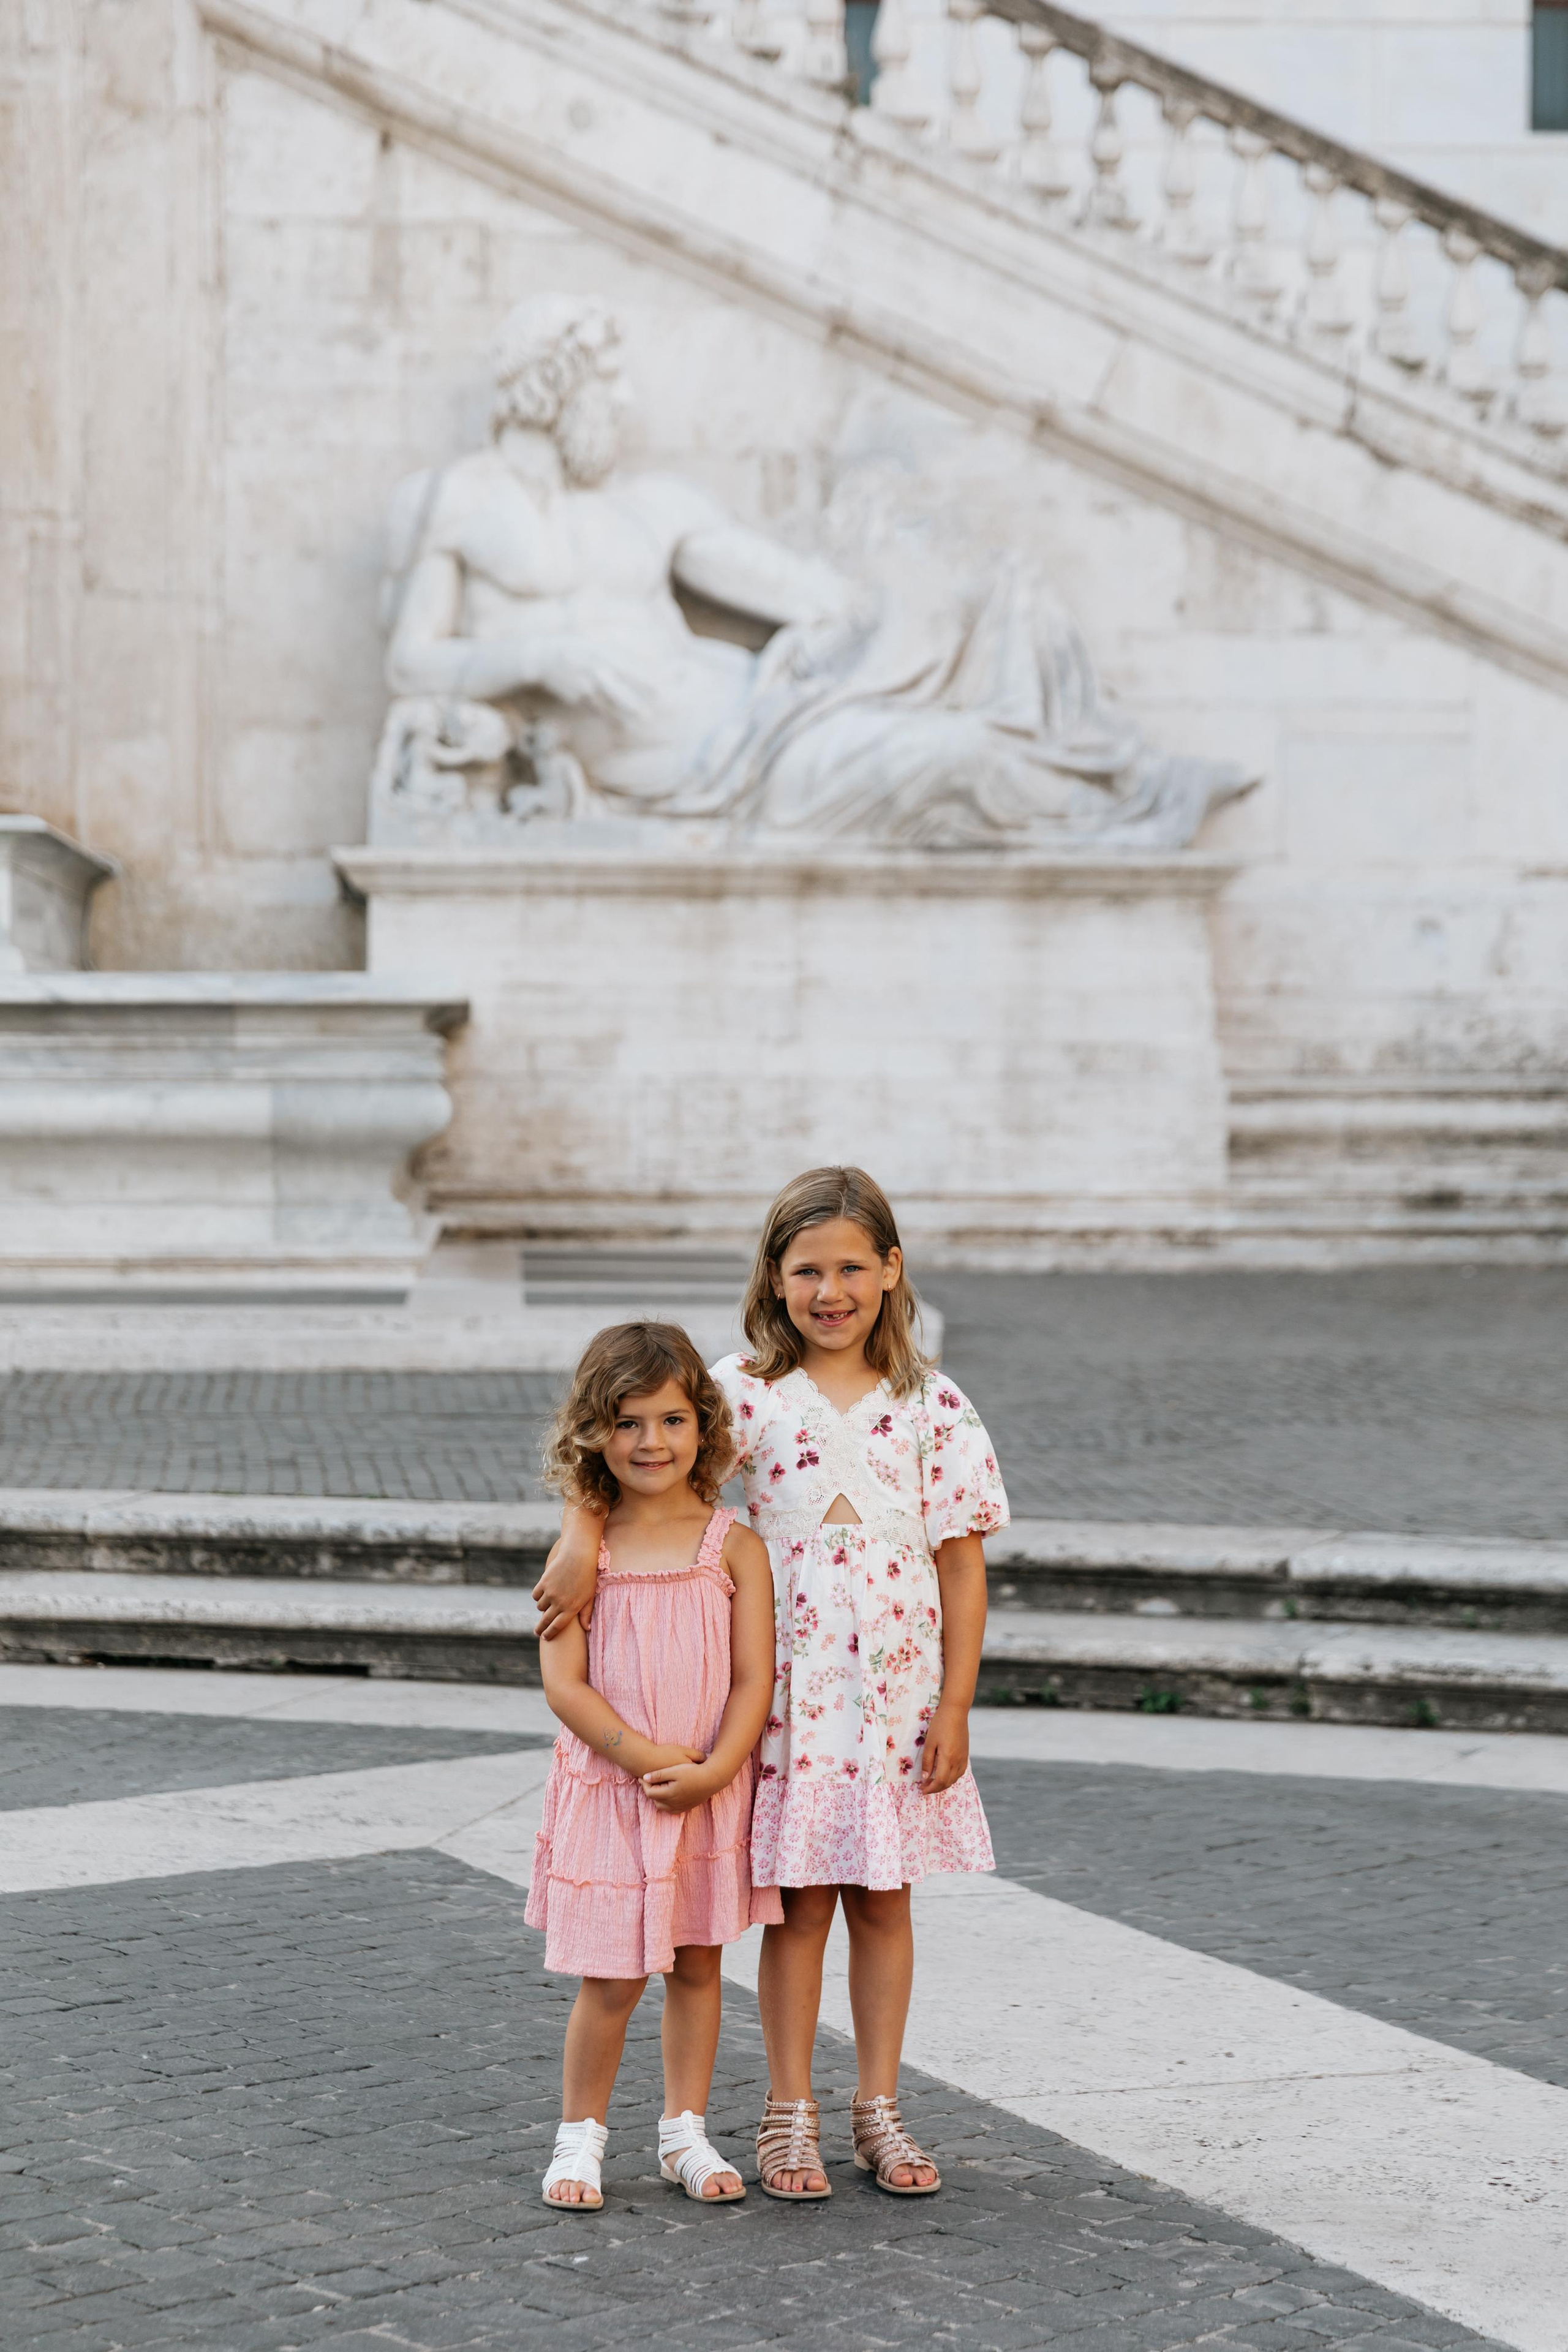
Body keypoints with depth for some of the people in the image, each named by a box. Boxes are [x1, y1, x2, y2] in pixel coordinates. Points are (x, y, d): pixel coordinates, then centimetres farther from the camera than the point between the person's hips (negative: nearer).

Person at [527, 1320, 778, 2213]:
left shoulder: (733, 1546, -3)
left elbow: (754, 1678, -5)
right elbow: (565, 1683, -8)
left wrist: (713, 1771, -18)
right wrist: (647, 1756, -17)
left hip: (710, 1794, 1)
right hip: (608, 1787, -1)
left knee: (697, 1964, 11)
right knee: (610, 1978, -1)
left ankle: (686, 2131, 24)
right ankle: (581, 2134, 16)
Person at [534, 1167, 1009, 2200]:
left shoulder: (933, 1406, -1)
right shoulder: (750, 1390, -4)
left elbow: (963, 1565, 0)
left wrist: (955, 1707, -3)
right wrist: (582, 1538, -29)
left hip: (898, 1691, 1)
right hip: (790, 1690, -1)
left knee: (884, 1901, 9)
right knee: (798, 1903, 5)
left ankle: (880, 2109, 21)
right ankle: (791, 2115, 16)